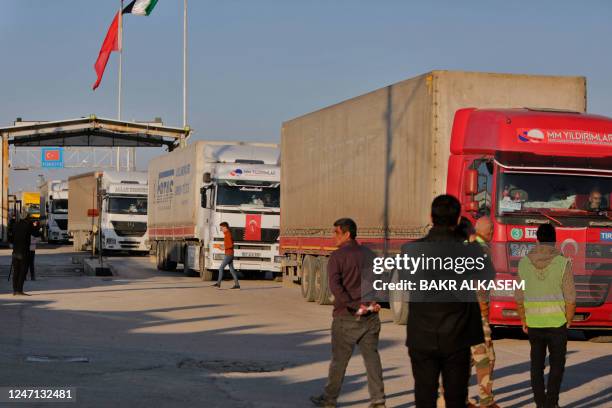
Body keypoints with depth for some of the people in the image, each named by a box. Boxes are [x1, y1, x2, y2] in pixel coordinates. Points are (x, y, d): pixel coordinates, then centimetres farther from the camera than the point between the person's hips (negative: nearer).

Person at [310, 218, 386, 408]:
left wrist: (353, 306, -19)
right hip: (370, 316, 5)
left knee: (339, 358, 5)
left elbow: (335, 286, -19)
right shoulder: (369, 254, 10)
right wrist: (375, 300, 0)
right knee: (371, 356, 7)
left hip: (347, 316, -5)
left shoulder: (337, 256, -9)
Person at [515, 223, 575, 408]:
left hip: (534, 324, 2)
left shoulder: (524, 262, -2)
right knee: (556, 365, 8)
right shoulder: (563, 263, -10)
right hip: (557, 323, -2)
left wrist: (523, 321, 13)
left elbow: (519, 297, 2)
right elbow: (570, 299, -10)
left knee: (537, 365, 13)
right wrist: (568, 322, 2)